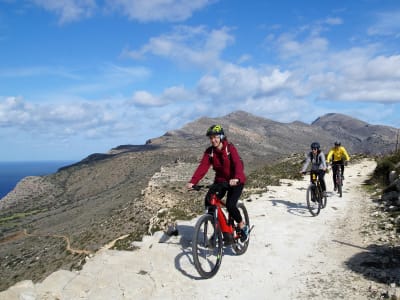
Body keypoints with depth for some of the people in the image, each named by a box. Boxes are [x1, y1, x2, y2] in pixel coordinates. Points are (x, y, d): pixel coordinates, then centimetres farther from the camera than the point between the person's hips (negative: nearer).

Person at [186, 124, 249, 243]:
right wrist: (192, 182, -31)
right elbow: (202, 167, -16)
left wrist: (236, 178, -51)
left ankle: (243, 226, 8)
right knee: (208, 201, -15)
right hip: (220, 180, 5)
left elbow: (238, 164, -31)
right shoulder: (209, 151, -5)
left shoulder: (230, 148, -17)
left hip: (235, 181, -5)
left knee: (230, 205, -21)